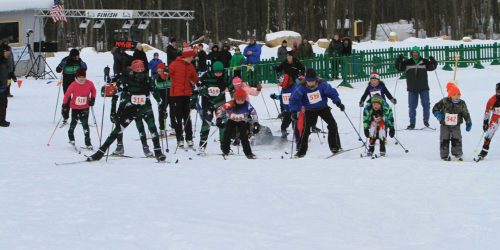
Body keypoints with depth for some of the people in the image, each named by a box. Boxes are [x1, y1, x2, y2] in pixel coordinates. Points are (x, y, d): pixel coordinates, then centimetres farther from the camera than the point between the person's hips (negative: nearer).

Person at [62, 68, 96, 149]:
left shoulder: (89, 84, -10)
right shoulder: (73, 85, -15)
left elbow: (93, 91, 11)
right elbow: (67, 95, -6)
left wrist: (92, 99, -1)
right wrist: (64, 105, -4)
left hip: (85, 107, 0)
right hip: (75, 107, 0)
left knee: (85, 124, -7)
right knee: (73, 123, 9)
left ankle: (88, 143, -4)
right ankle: (71, 139, 34)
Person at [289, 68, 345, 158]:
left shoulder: (322, 84, -21)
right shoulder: (301, 88, -21)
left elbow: (332, 93, -17)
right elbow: (295, 99, -19)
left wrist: (338, 103, -26)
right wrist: (294, 112, -29)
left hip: (323, 108, 1)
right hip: (310, 111, -1)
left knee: (333, 124, -9)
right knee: (306, 129, -8)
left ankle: (334, 147, 3)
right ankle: (302, 151, 3)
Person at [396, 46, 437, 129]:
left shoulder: (424, 62, 1)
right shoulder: (407, 63, 2)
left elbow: (432, 67, 0)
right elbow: (399, 68, -1)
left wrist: (433, 62, -19)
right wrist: (399, 60, -18)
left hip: (423, 88, 0)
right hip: (412, 89, 0)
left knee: (426, 104, 2)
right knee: (412, 106, 4)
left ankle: (426, 121, 17)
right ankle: (412, 123, 10)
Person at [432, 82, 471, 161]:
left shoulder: (462, 104, -4)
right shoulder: (444, 102, -13)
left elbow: (466, 114, 7)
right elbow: (435, 109, -6)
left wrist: (468, 123, 4)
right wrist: (438, 115, -22)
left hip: (456, 125, 1)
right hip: (445, 125, -1)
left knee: (456, 140, -2)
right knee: (444, 140, 2)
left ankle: (457, 154, 10)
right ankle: (445, 156, 12)